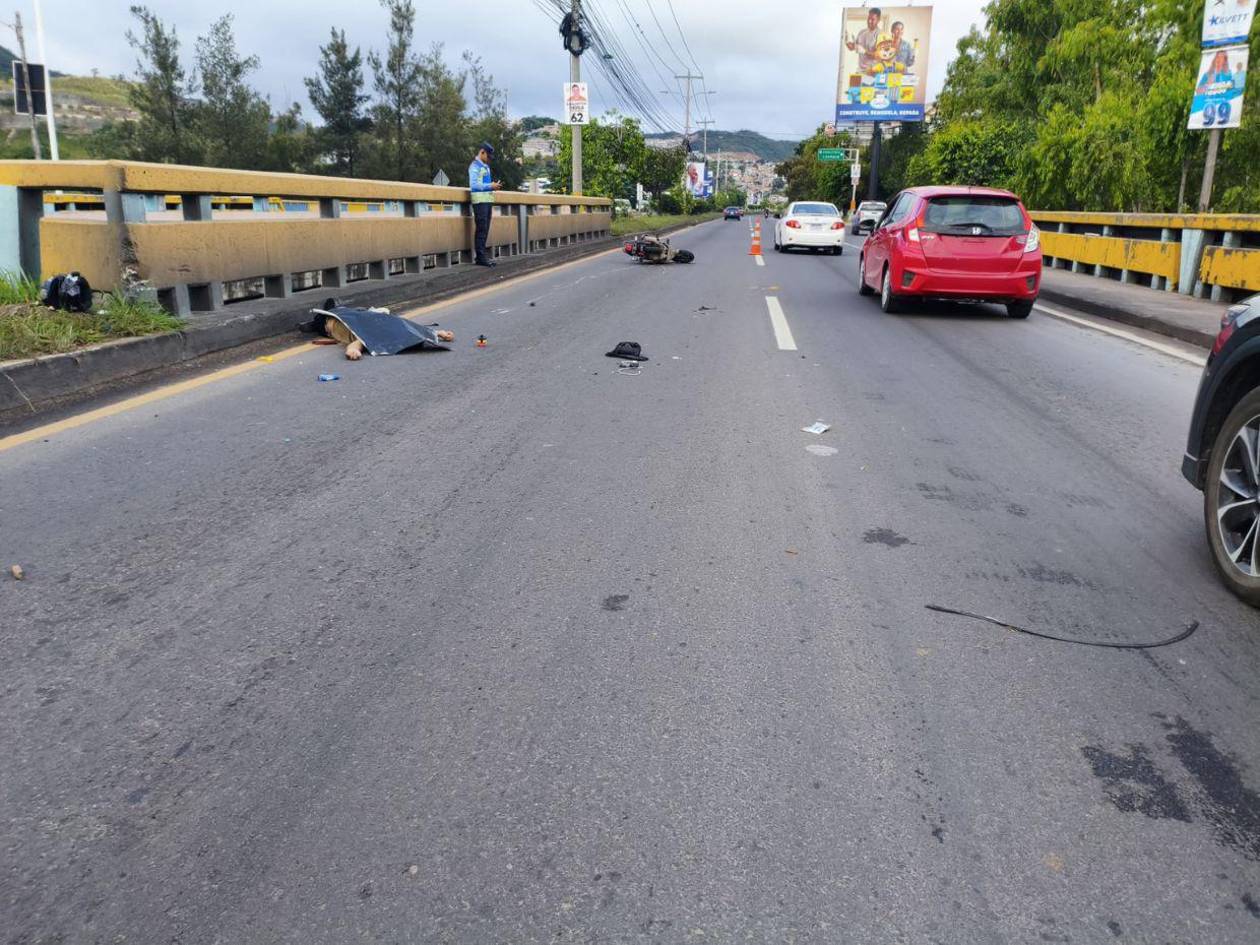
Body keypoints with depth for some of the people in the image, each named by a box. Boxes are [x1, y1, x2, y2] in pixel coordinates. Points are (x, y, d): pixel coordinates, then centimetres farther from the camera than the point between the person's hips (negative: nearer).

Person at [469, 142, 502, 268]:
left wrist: (494, 186, 5)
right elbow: (474, 185, -16)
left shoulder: (485, 166, 20)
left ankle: (482, 256, 13)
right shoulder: (475, 166, -7)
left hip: (487, 200, 9)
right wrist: (490, 186, -17)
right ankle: (480, 257, -9)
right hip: (480, 201, -9)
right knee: (481, 229, -9)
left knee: (485, 230, 9)